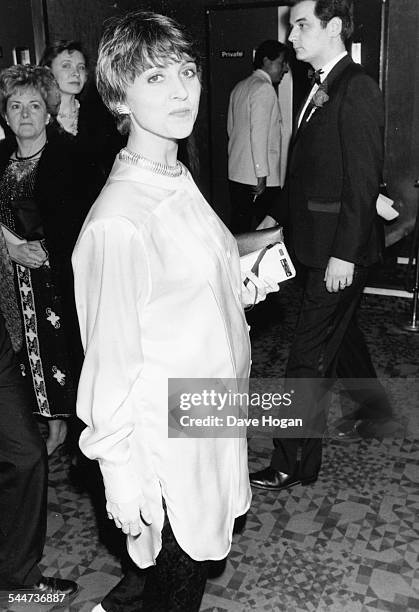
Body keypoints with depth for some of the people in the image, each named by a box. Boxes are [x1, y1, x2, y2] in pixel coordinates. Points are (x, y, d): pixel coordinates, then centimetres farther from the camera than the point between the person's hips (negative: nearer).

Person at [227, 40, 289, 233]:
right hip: (259, 178, -8)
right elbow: (259, 133, -18)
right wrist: (262, 174, -17)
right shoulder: (264, 88, -11)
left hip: (236, 174, 8)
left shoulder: (239, 87, 15)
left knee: (239, 227, 10)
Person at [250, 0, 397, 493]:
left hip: (339, 249, -9)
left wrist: (344, 254, -21)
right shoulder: (320, 88, 13)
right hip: (316, 242, 9)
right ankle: (375, 411, 45)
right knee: (338, 332, 23)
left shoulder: (357, 90, -15)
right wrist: (276, 215, 17)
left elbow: (363, 180, -20)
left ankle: (295, 464, 12)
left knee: (308, 358, -3)